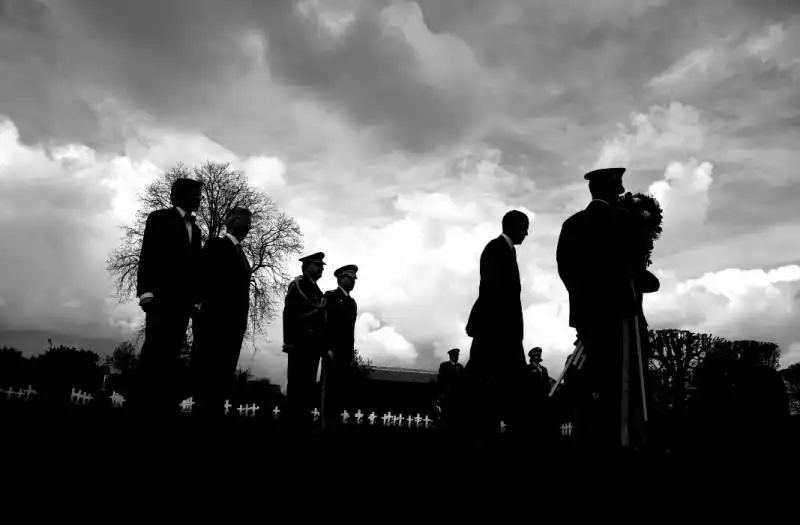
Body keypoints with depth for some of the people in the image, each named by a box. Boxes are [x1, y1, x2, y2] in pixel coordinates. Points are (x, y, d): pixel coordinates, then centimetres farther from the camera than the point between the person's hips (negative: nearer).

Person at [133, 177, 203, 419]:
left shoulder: (195, 229, 23)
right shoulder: (160, 218, 8)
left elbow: (196, 265, 16)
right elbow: (148, 255, -2)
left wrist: (196, 299, 5)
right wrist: (146, 290, -14)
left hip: (183, 299, 5)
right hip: (162, 295, -5)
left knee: (172, 352, -2)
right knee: (156, 348, -15)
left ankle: (164, 405, -6)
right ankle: (142, 404, -16)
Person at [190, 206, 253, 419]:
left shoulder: (241, 254, 24)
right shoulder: (216, 245, 4)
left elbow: (241, 290, 17)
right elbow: (206, 280, -6)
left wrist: (241, 320, 8)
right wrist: (210, 313, -15)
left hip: (234, 322, 7)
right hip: (217, 320, -7)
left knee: (224, 373, 2)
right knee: (208, 370, -9)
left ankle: (215, 410, 2)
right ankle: (203, 410, -7)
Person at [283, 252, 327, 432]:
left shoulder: (318, 292, 22)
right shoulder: (297, 285, -1)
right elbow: (289, 314, -11)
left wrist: (323, 345, 12)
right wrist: (289, 341, -19)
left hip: (314, 345, 7)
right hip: (301, 344, -7)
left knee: (309, 385, 7)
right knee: (297, 384, -4)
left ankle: (304, 422, 12)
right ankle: (294, 422, 0)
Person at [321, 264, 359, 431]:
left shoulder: (352, 302, 20)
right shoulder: (331, 296, 0)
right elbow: (324, 323, -9)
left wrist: (351, 352, 11)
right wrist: (328, 348, -16)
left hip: (346, 354, 7)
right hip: (333, 352, -7)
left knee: (344, 390, 4)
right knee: (330, 389, -6)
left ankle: (334, 422, 10)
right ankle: (327, 423, -1)